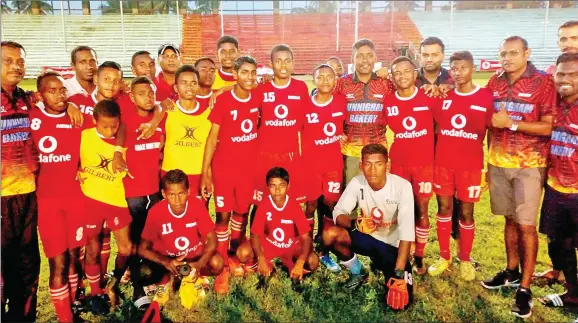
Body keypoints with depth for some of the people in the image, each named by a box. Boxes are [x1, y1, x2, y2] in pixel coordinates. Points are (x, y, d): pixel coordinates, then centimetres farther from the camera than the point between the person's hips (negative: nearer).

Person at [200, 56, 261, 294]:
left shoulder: (258, 99, 0)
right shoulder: (223, 100, -10)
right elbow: (212, 137, -8)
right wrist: (205, 173, -12)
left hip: (249, 165, 3)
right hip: (224, 166, -3)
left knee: (243, 212, 12)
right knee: (223, 215, 0)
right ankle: (223, 267, 11)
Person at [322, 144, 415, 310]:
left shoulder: (402, 186, -24)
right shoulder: (356, 183, -14)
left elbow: (407, 232, -29)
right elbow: (338, 213, -14)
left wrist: (399, 273, -35)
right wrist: (355, 223, -38)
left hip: (393, 245, -2)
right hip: (368, 237, 3)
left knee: (399, 301, -18)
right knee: (330, 234, -25)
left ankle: (404, 272, 18)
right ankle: (358, 273, 4)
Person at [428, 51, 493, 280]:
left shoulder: (486, 98, -3)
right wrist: (436, 154, 7)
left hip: (470, 165, -2)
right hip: (443, 162, 2)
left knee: (466, 212, 6)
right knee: (444, 208, 9)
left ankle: (465, 260, 23)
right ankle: (444, 257, 22)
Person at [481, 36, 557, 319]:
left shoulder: (543, 83, -7)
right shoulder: (494, 83, 8)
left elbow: (548, 127, -11)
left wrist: (511, 123, -17)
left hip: (529, 165, -4)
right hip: (498, 163, 4)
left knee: (526, 225, -3)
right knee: (510, 219, 14)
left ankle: (525, 287, 7)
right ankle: (512, 271, 29)